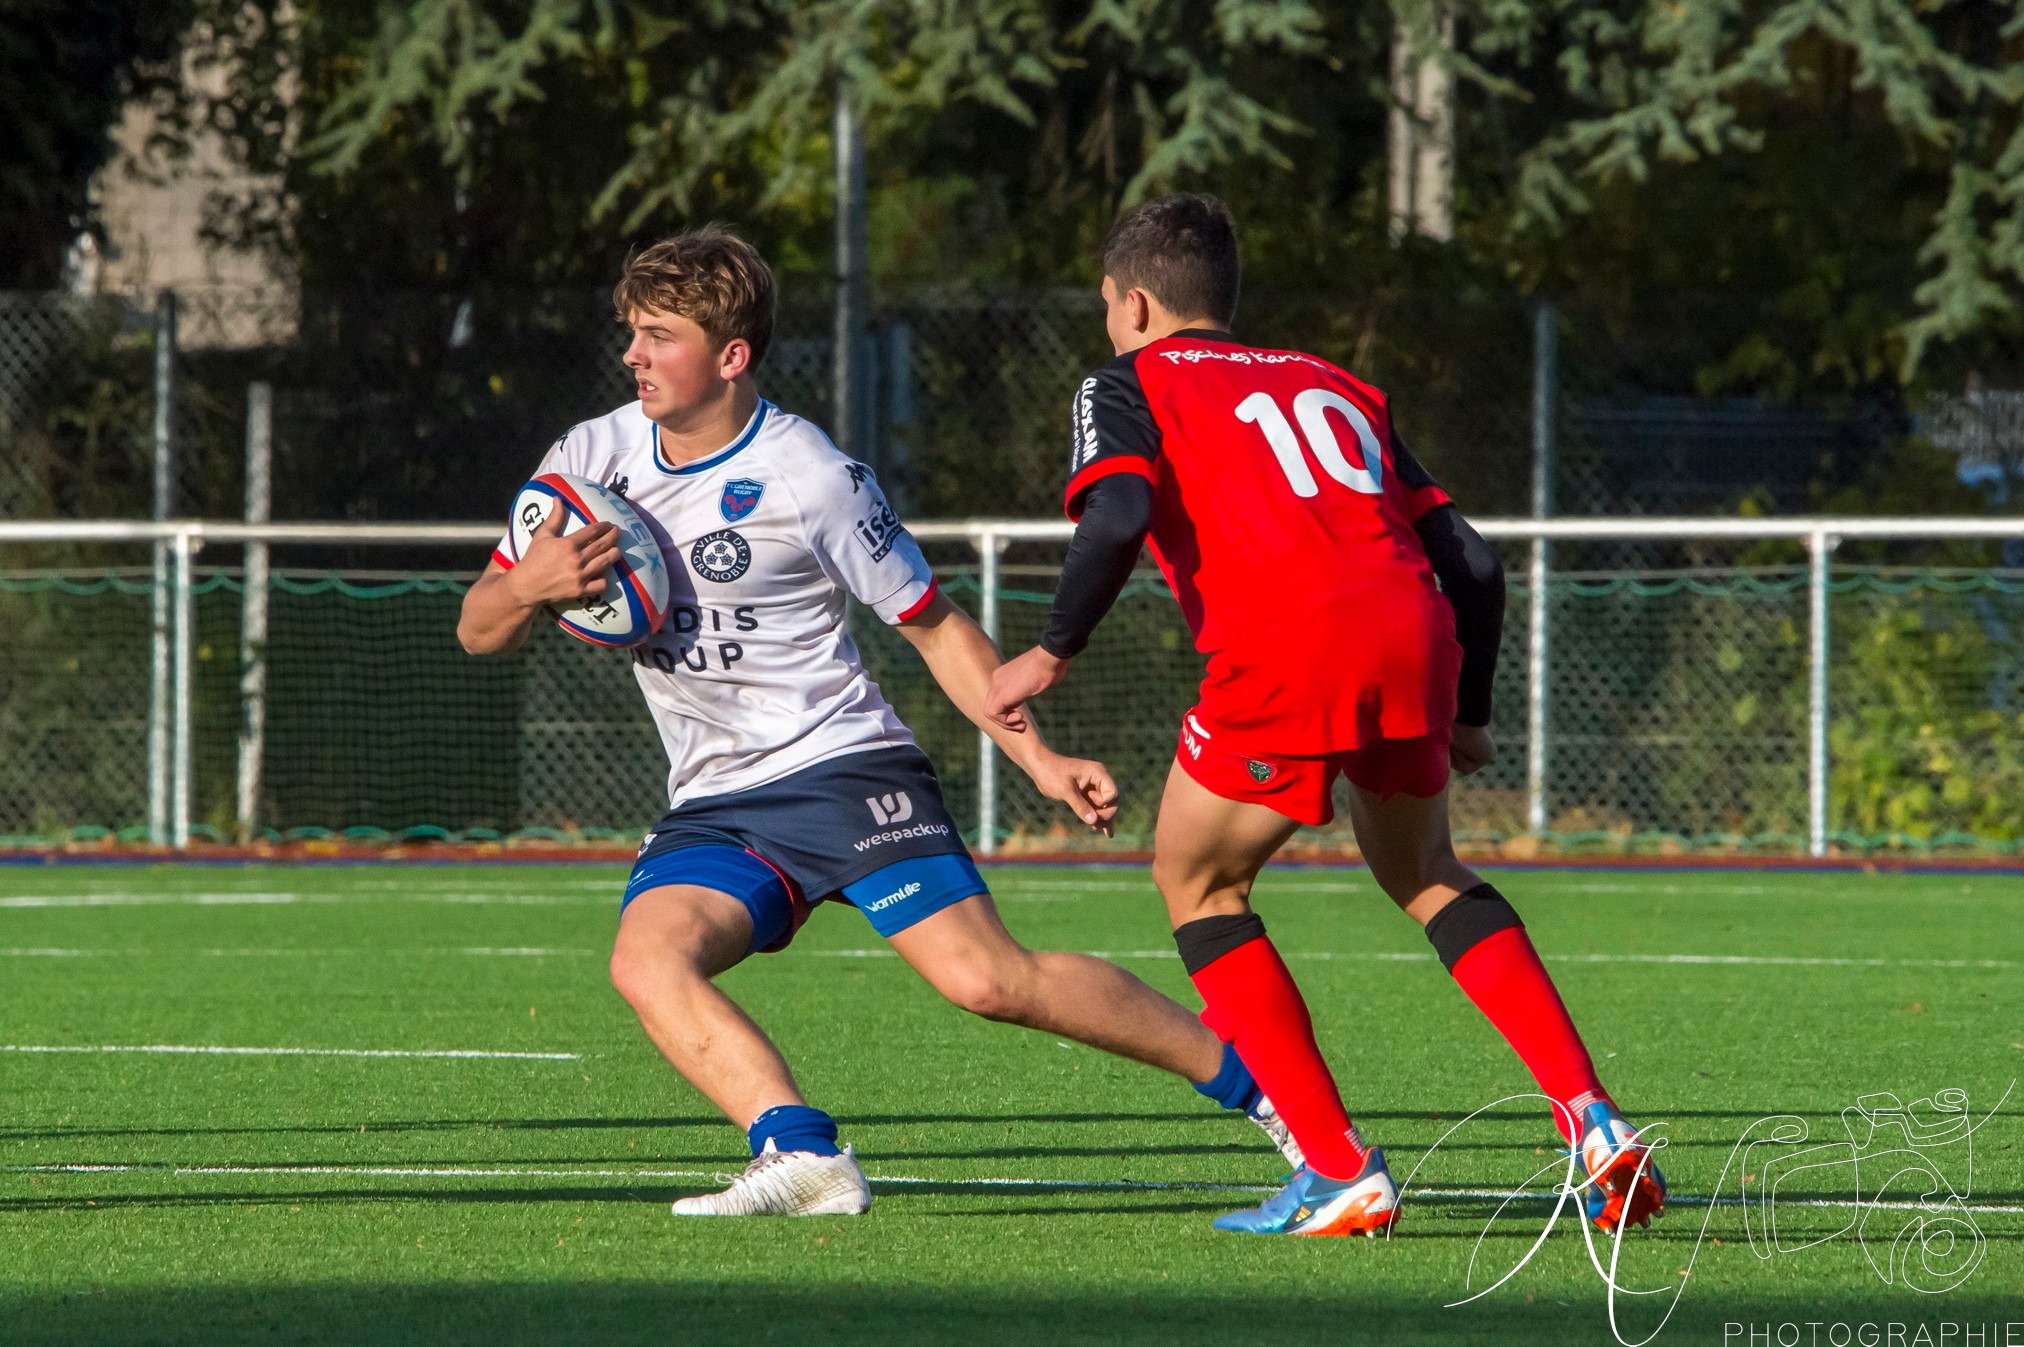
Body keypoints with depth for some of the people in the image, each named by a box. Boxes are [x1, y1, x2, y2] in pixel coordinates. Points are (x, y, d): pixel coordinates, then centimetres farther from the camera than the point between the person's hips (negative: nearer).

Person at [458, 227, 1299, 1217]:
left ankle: (1249, 1079, -4)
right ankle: (802, 1157, -31)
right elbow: (477, 633, 8)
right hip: (712, 805, 5)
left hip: (842, 767, -5)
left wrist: (1038, 757, -7)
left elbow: (934, 626, 1)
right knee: (646, 958, -25)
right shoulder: (591, 460, 4)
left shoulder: (810, 479, -9)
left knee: (988, 979, -18)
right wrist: (527, 585, -16)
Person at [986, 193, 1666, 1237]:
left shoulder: (1128, 385, 17)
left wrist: (1054, 653, 4)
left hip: (1283, 651, -5)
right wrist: (1466, 716, 35)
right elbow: (1468, 559, 25)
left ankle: (1339, 1170, 8)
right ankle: (1592, 1120, 14)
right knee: (1422, 870, 28)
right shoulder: (1333, 387, 31)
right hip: (1414, 634, 5)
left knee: (1196, 878, 17)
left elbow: (1118, 517, -6)